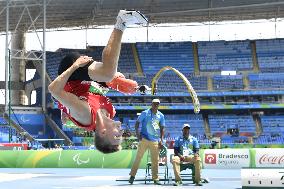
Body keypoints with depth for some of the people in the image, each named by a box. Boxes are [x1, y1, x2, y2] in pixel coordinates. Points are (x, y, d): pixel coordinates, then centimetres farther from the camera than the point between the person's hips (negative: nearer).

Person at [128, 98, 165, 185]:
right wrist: (137, 132, -15)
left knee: (155, 160, 4)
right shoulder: (145, 113, -1)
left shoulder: (161, 116, 9)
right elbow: (137, 123, 0)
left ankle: (155, 179, 11)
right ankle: (132, 175, 1)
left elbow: (162, 129, 14)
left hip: (155, 141, 3)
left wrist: (161, 140, 6)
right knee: (138, 157, -5)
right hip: (144, 139, -3)